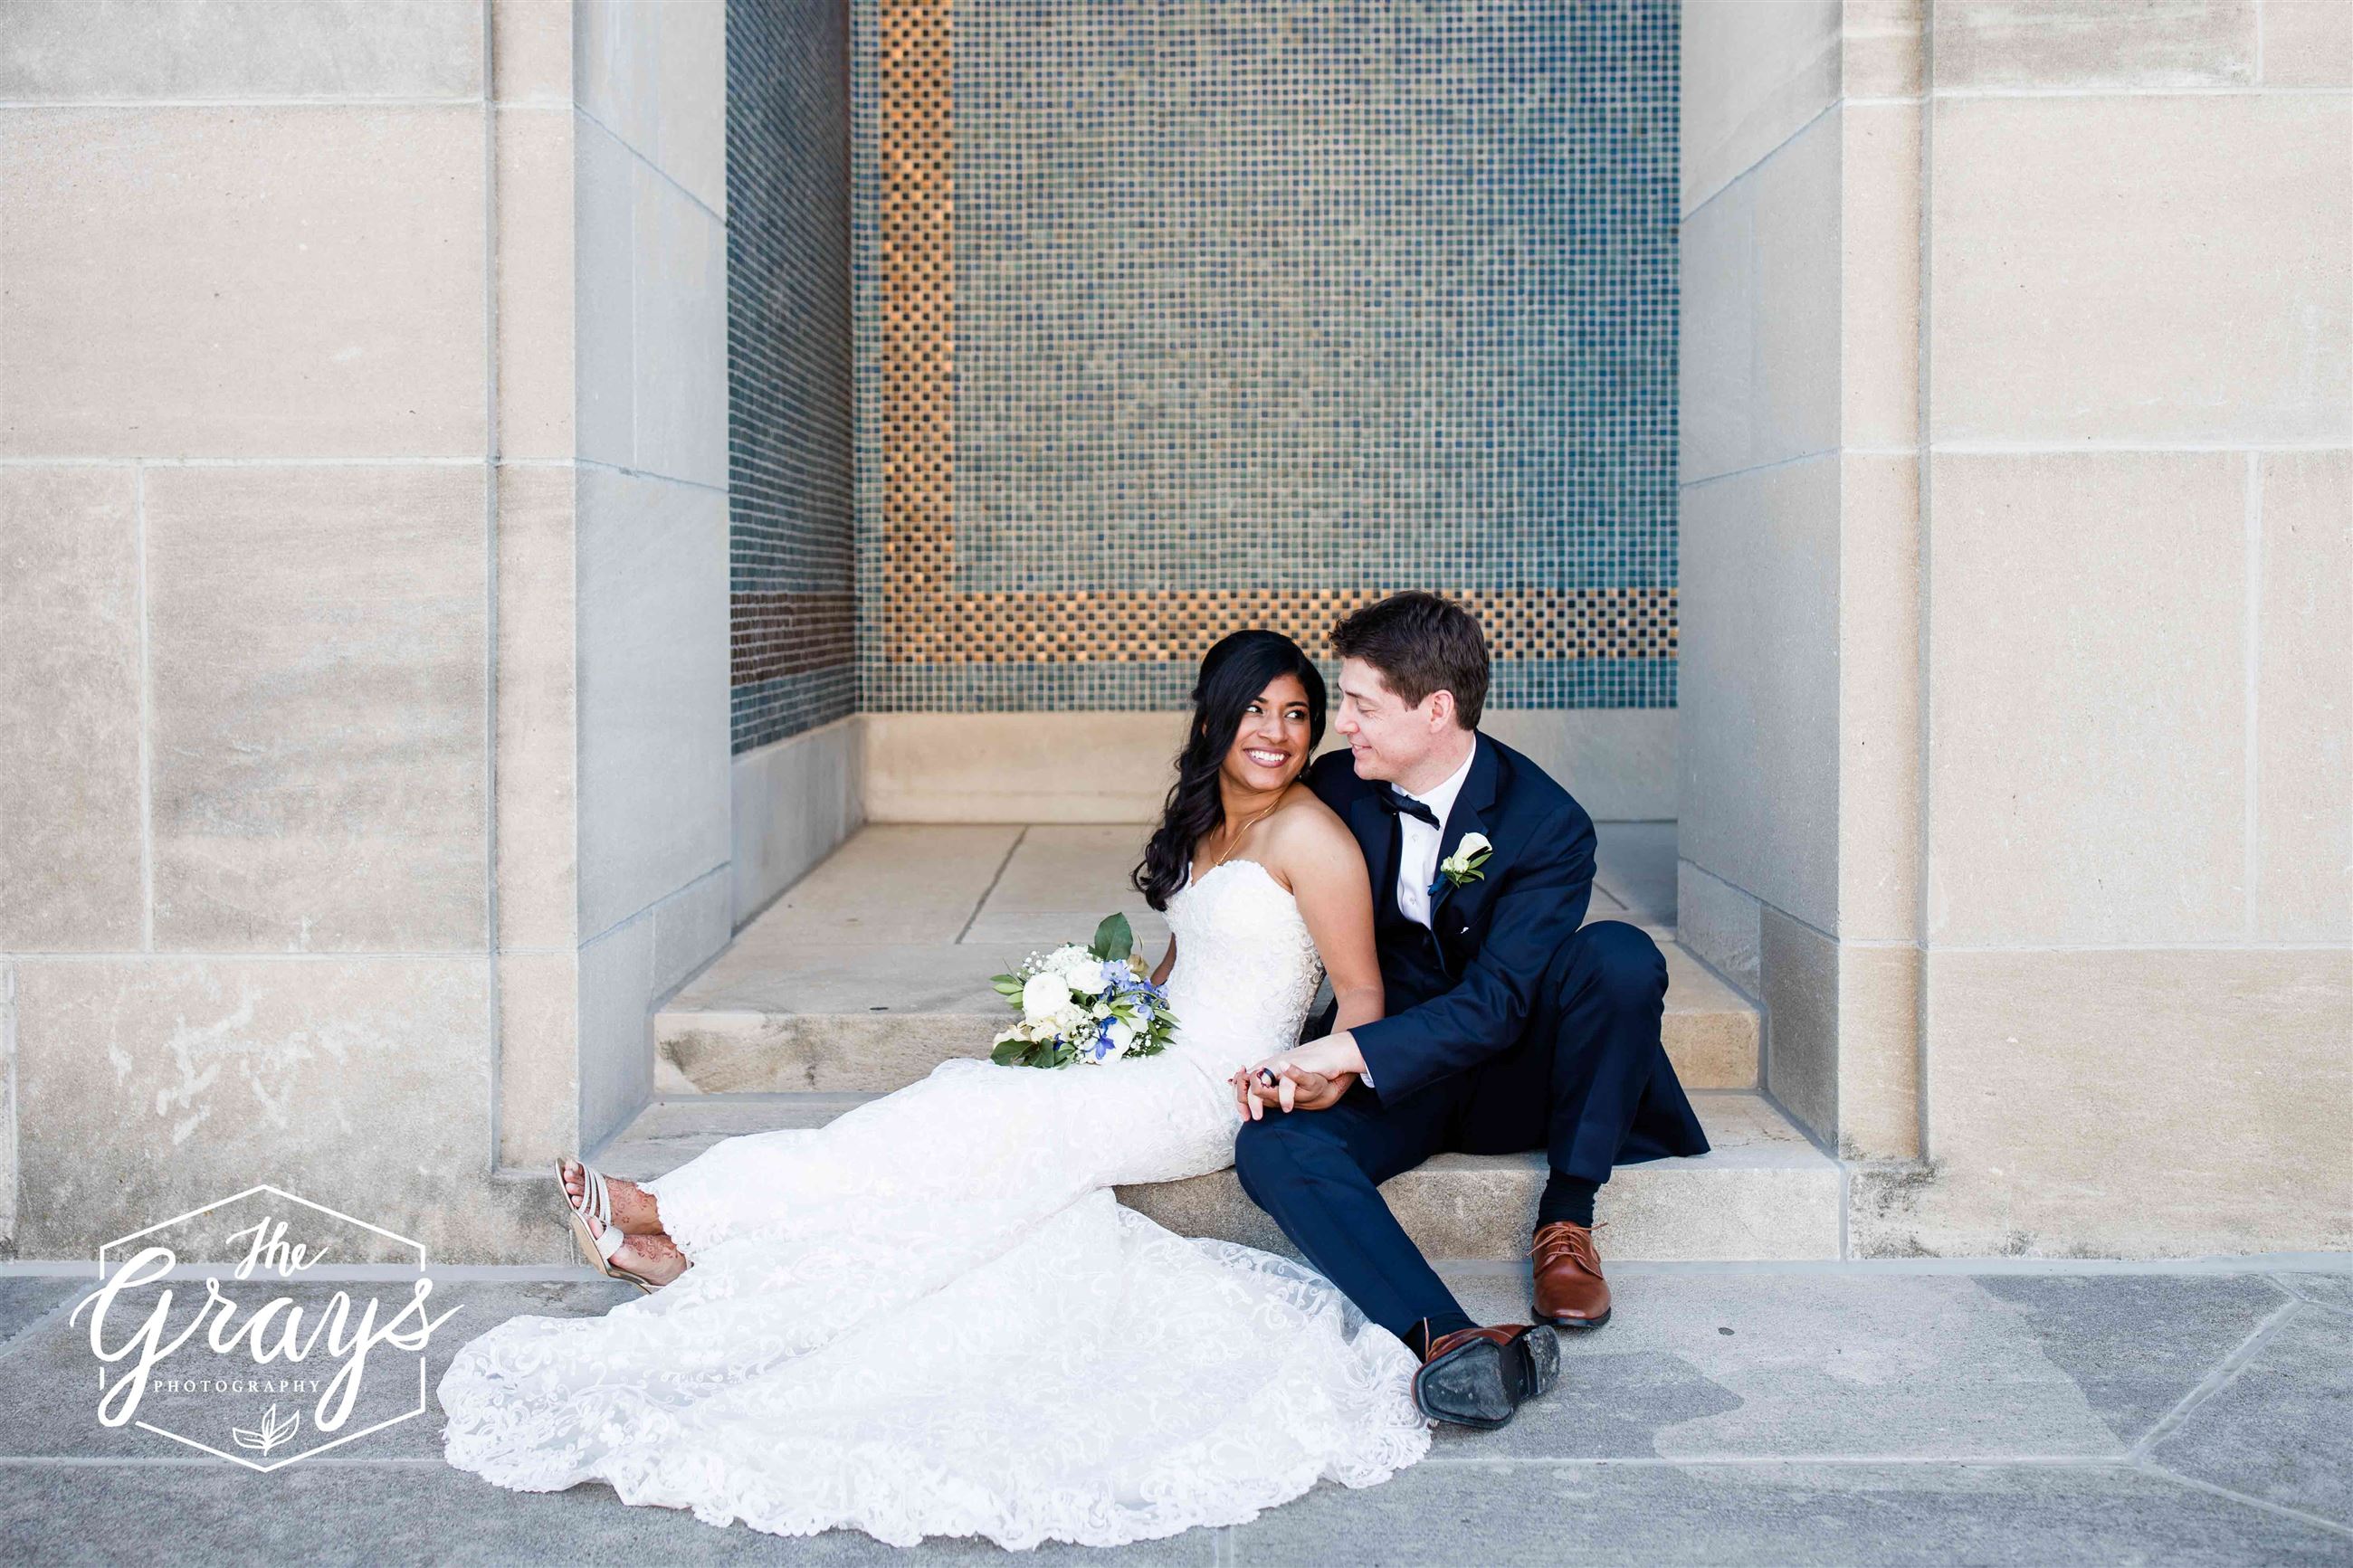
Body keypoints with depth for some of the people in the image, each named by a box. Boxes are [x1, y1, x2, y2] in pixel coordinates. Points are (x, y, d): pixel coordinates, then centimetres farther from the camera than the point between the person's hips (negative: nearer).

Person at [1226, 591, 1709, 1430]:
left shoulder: (1547, 824, -18)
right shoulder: (1335, 788, -4)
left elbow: (1496, 1004, -25)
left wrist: (1349, 1051, -35)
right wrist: (1302, 1061, -18)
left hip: (1512, 1073, -2)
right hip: (1392, 1072, 3)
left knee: (1618, 953, -31)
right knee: (1271, 1148, -28)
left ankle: (1566, 1219, -15)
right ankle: (1450, 1344, -46)